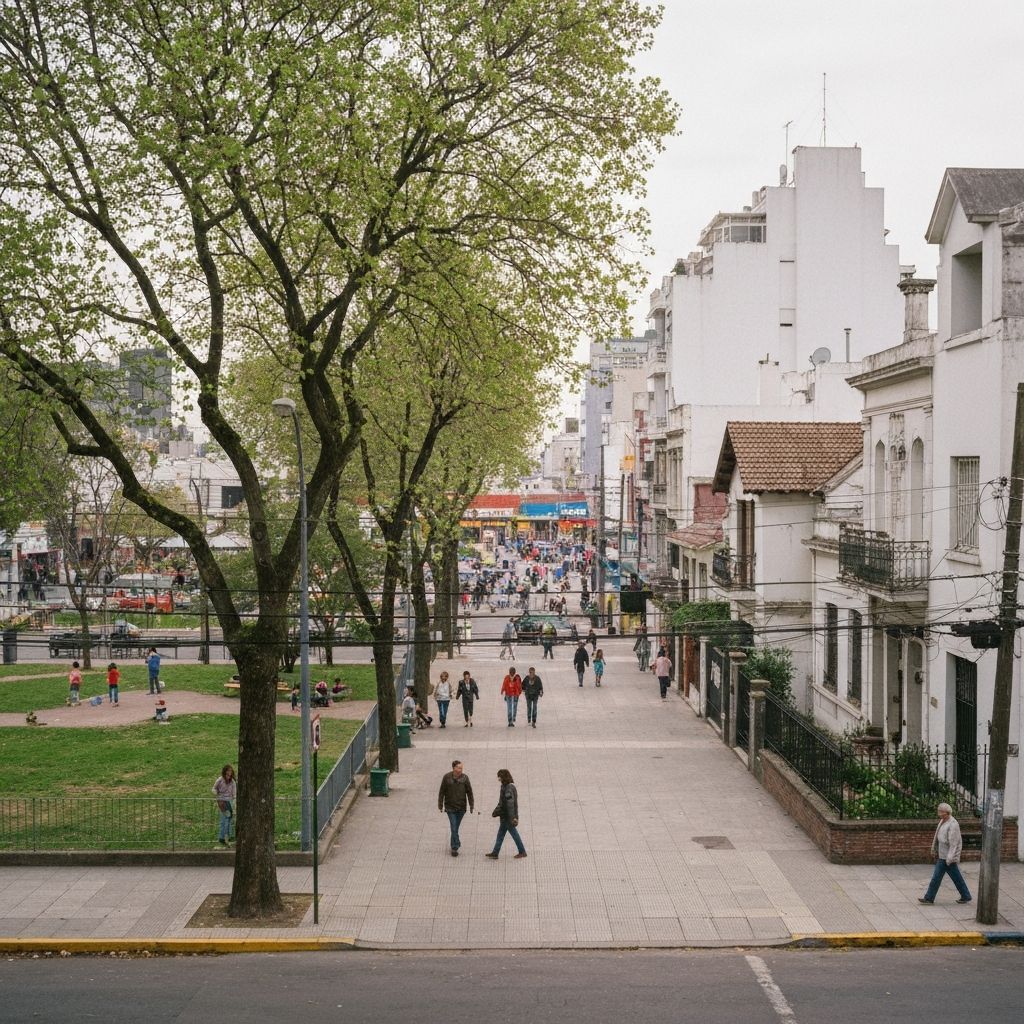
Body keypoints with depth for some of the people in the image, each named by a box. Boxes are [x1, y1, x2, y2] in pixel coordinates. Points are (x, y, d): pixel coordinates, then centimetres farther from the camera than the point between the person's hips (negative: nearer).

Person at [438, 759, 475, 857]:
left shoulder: (464, 778, -5)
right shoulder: (447, 778, -8)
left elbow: (469, 792, 0)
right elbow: (441, 792, -1)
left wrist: (471, 806, -2)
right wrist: (440, 805, 1)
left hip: (461, 808, 2)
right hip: (450, 807, -2)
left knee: (455, 827, 13)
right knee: (454, 828, -7)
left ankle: (453, 844, 32)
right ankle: (455, 847, -2)